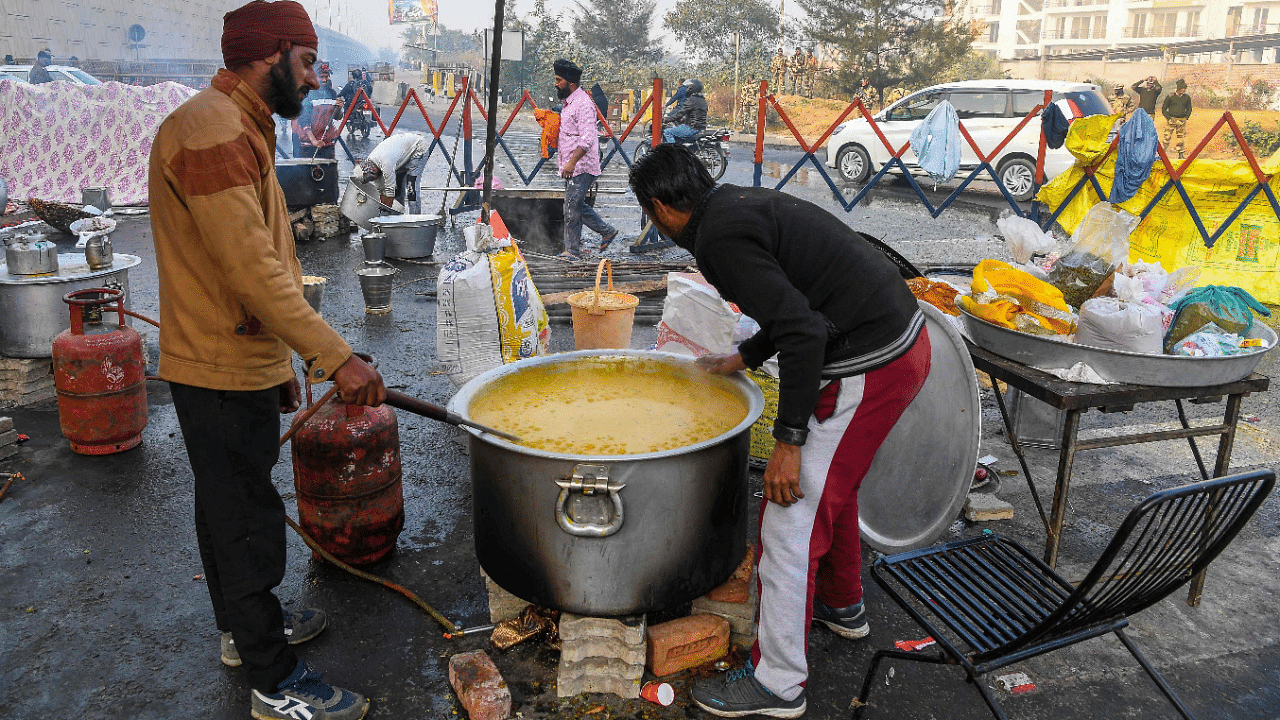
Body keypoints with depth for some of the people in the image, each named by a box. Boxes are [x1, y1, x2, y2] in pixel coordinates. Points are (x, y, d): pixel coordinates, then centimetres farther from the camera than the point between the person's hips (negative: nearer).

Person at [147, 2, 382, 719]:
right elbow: (253, 270, -27)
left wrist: (284, 363, 20)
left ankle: (245, 625, 39)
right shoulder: (209, 130, -19)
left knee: (230, 506, 22)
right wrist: (335, 357, -27)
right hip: (222, 372, -10)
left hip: (241, 364, 10)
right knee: (247, 518, 0)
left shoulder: (238, 129, 16)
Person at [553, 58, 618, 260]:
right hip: (572, 166, 10)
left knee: (572, 206, -7)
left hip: (581, 167, -10)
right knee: (577, 205, 14)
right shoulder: (569, 102, 16)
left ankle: (572, 249, 2)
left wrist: (572, 162, -30)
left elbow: (587, 139, -25)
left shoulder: (583, 104, -16)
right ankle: (607, 231, 26)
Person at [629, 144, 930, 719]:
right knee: (828, 481, 26)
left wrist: (788, 442, -19)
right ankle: (842, 604, 47)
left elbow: (803, 333, -24)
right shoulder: (746, 202, 14)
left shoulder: (719, 238, -16)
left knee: (792, 511, -1)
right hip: (905, 337, 10)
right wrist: (741, 359, 30)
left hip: (868, 367, -10)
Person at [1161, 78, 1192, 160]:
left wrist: (1186, 118, 4)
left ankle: (1180, 155, 11)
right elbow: (1164, 109, 2)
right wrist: (1169, 119, -8)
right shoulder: (1170, 97, -3)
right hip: (1171, 119, -3)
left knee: (1181, 138, 5)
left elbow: (1189, 109, 17)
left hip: (1182, 120, 3)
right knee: (1167, 137, -9)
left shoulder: (1187, 97, 7)